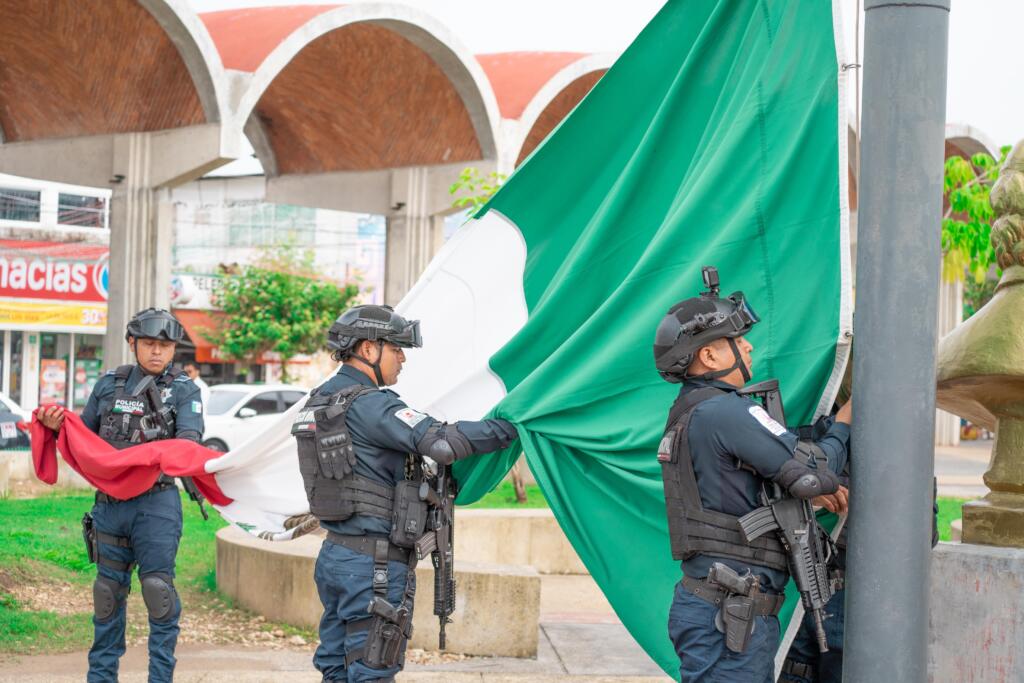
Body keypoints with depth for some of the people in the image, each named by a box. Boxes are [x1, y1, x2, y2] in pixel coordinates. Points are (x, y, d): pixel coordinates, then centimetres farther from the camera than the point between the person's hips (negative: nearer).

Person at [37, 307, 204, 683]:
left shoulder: (183, 389, 1)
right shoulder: (109, 384, 11)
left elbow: (190, 435, -14)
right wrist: (58, 424, -2)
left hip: (156, 501, -4)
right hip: (109, 501, 4)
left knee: (158, 589, -7)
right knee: (108, 591, 12)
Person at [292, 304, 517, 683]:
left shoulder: (321, 400, 13)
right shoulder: (369, 405, -16)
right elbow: (442, 442, -26)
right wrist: (512, 427, -18)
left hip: (336, 553, 9)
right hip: (375, 562, -9)